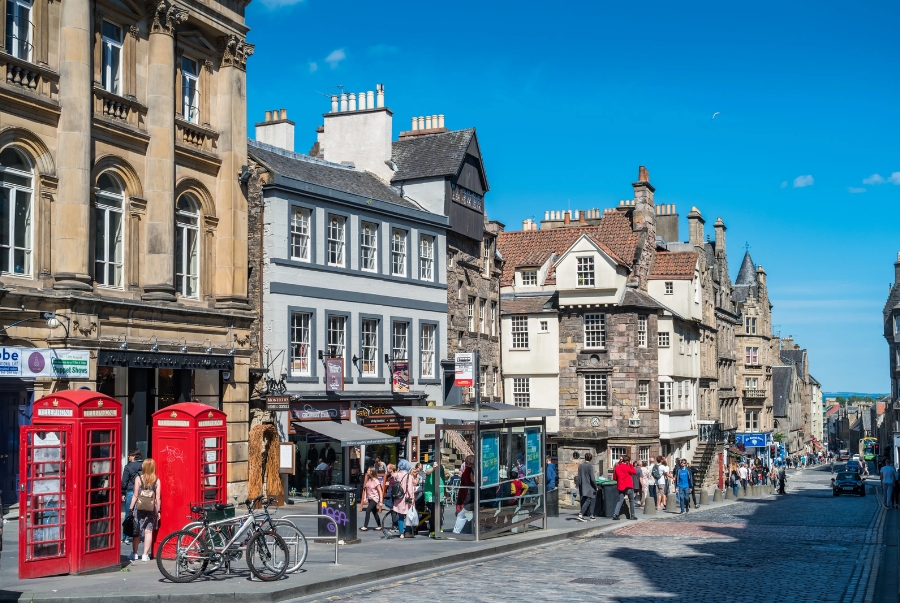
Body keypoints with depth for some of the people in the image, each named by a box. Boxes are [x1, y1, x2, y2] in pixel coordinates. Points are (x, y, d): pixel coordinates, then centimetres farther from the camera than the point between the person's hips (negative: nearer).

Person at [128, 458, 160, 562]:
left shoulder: (138, 479, -5)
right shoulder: (157, 481, -3)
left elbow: (135, 496, -4)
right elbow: (158, 498, -2)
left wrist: (131, 508, 4)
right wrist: (158, 511, 6)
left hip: (139, 508, 0)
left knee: (136, 531, 11)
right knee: (148, 531, 5)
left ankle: (134, 554, 17)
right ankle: (145, 555, 4)